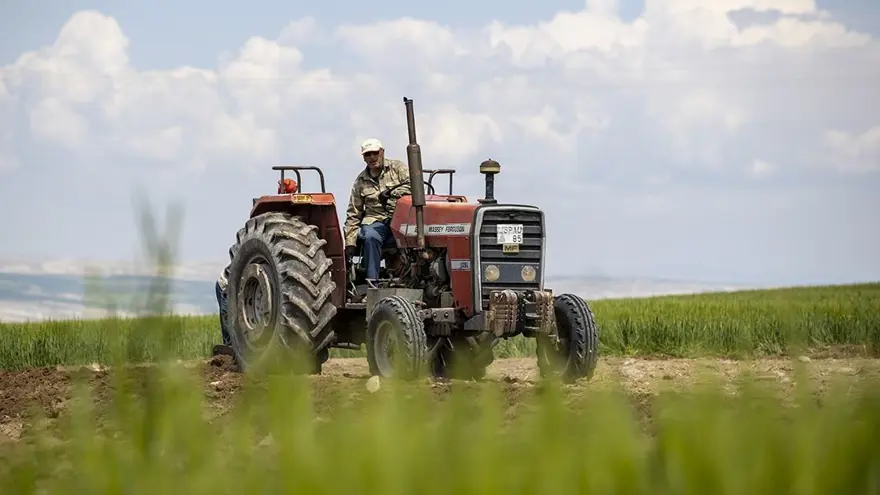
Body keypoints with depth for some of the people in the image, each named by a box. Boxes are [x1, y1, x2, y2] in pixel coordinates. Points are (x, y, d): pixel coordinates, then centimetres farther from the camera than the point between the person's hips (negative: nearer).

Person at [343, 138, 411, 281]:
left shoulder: (398, 167, 10)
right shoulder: (360, 181, 17)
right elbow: (353, 214, 17)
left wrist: (393, 194, -23)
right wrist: (350, 242, 6)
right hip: (375, 220, 1)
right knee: (370, 237, -33)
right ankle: (371, 281, -35)